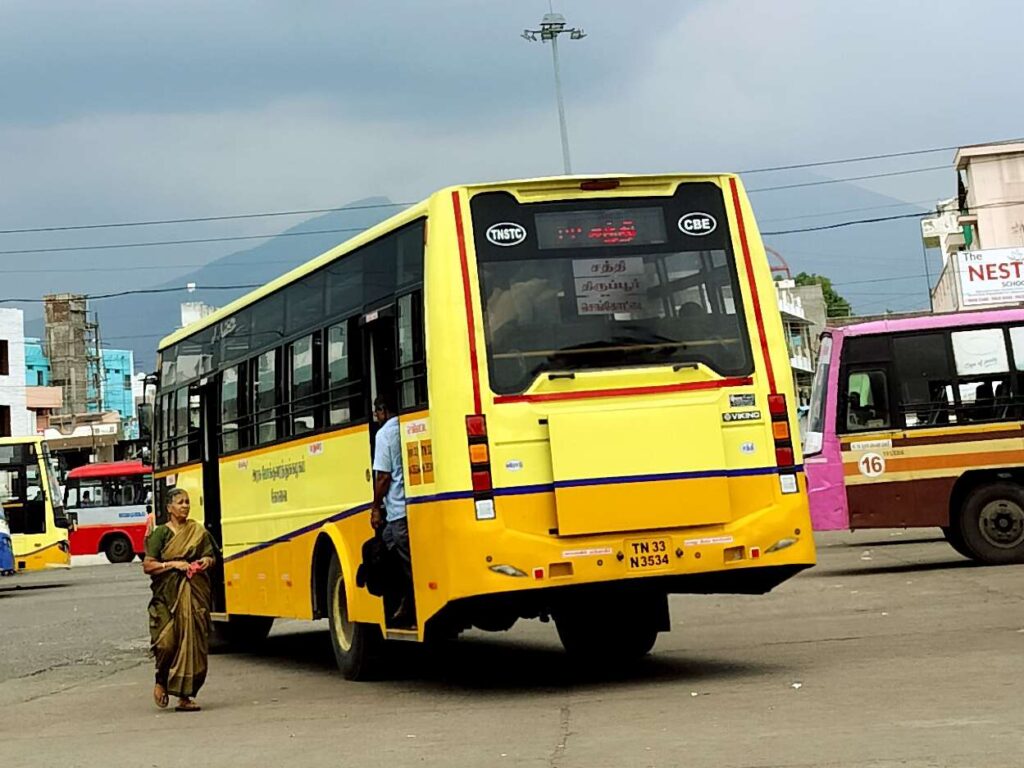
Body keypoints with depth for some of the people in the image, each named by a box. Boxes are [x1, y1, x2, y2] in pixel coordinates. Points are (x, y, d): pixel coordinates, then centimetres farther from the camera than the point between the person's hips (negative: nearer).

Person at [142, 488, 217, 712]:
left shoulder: (198, 531, 11)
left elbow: (211, 556, 22)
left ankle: (184, 696, 4)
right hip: (168, 594, -3)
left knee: (193, 642, -3)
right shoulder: (161, 533, 0)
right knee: (167, 641, -13)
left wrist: (207, 561, 0)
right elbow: (147, 566, -4)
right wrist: (173, 564, -14)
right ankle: (161, 681, 16)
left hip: (195, 592, 3)